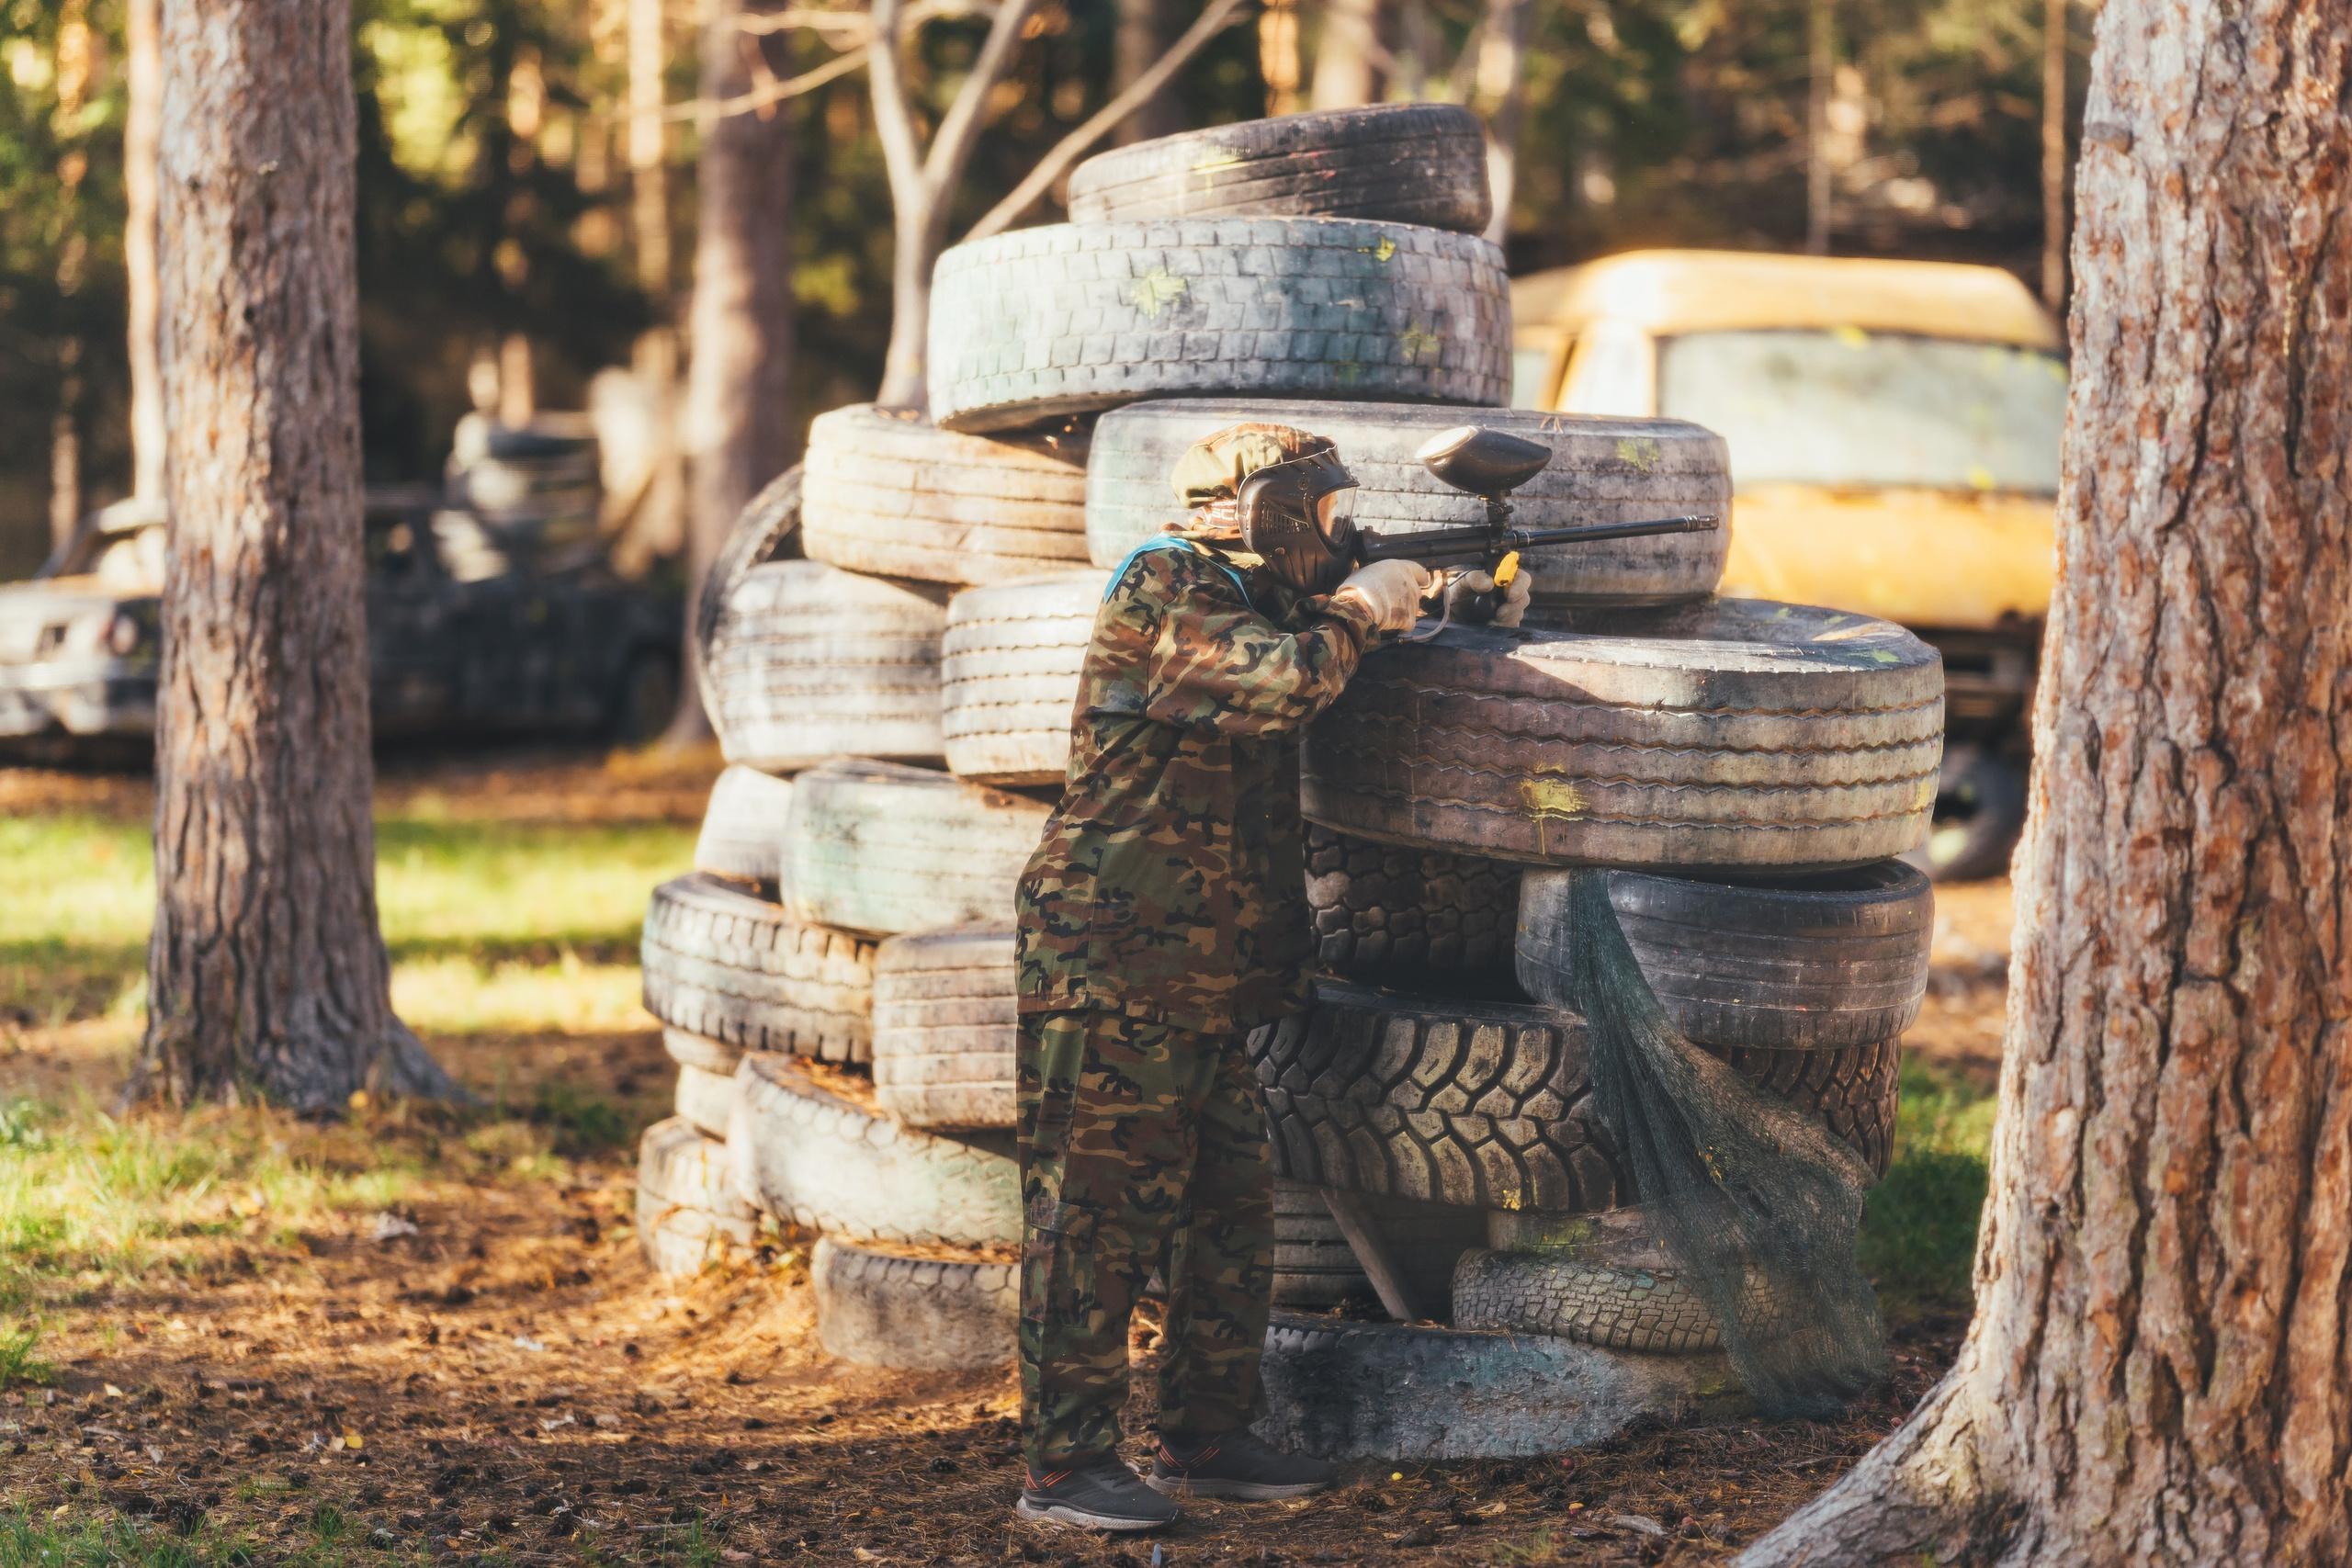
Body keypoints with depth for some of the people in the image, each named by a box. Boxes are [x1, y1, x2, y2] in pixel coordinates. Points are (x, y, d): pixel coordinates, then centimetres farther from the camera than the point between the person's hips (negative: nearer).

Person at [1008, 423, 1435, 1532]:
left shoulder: (1240, 601, 17)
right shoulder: (1165, 596, -13)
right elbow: (1286, 681, -24)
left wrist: (1398, 602, 11)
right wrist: (1360, 610, -7)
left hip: (1203, 985, 10)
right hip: (1110, 976, -10)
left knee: (1232, 1214, 12)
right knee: (1095, 1216, -6)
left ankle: (1207, 1442, 22)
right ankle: (1062, 1468, -3)